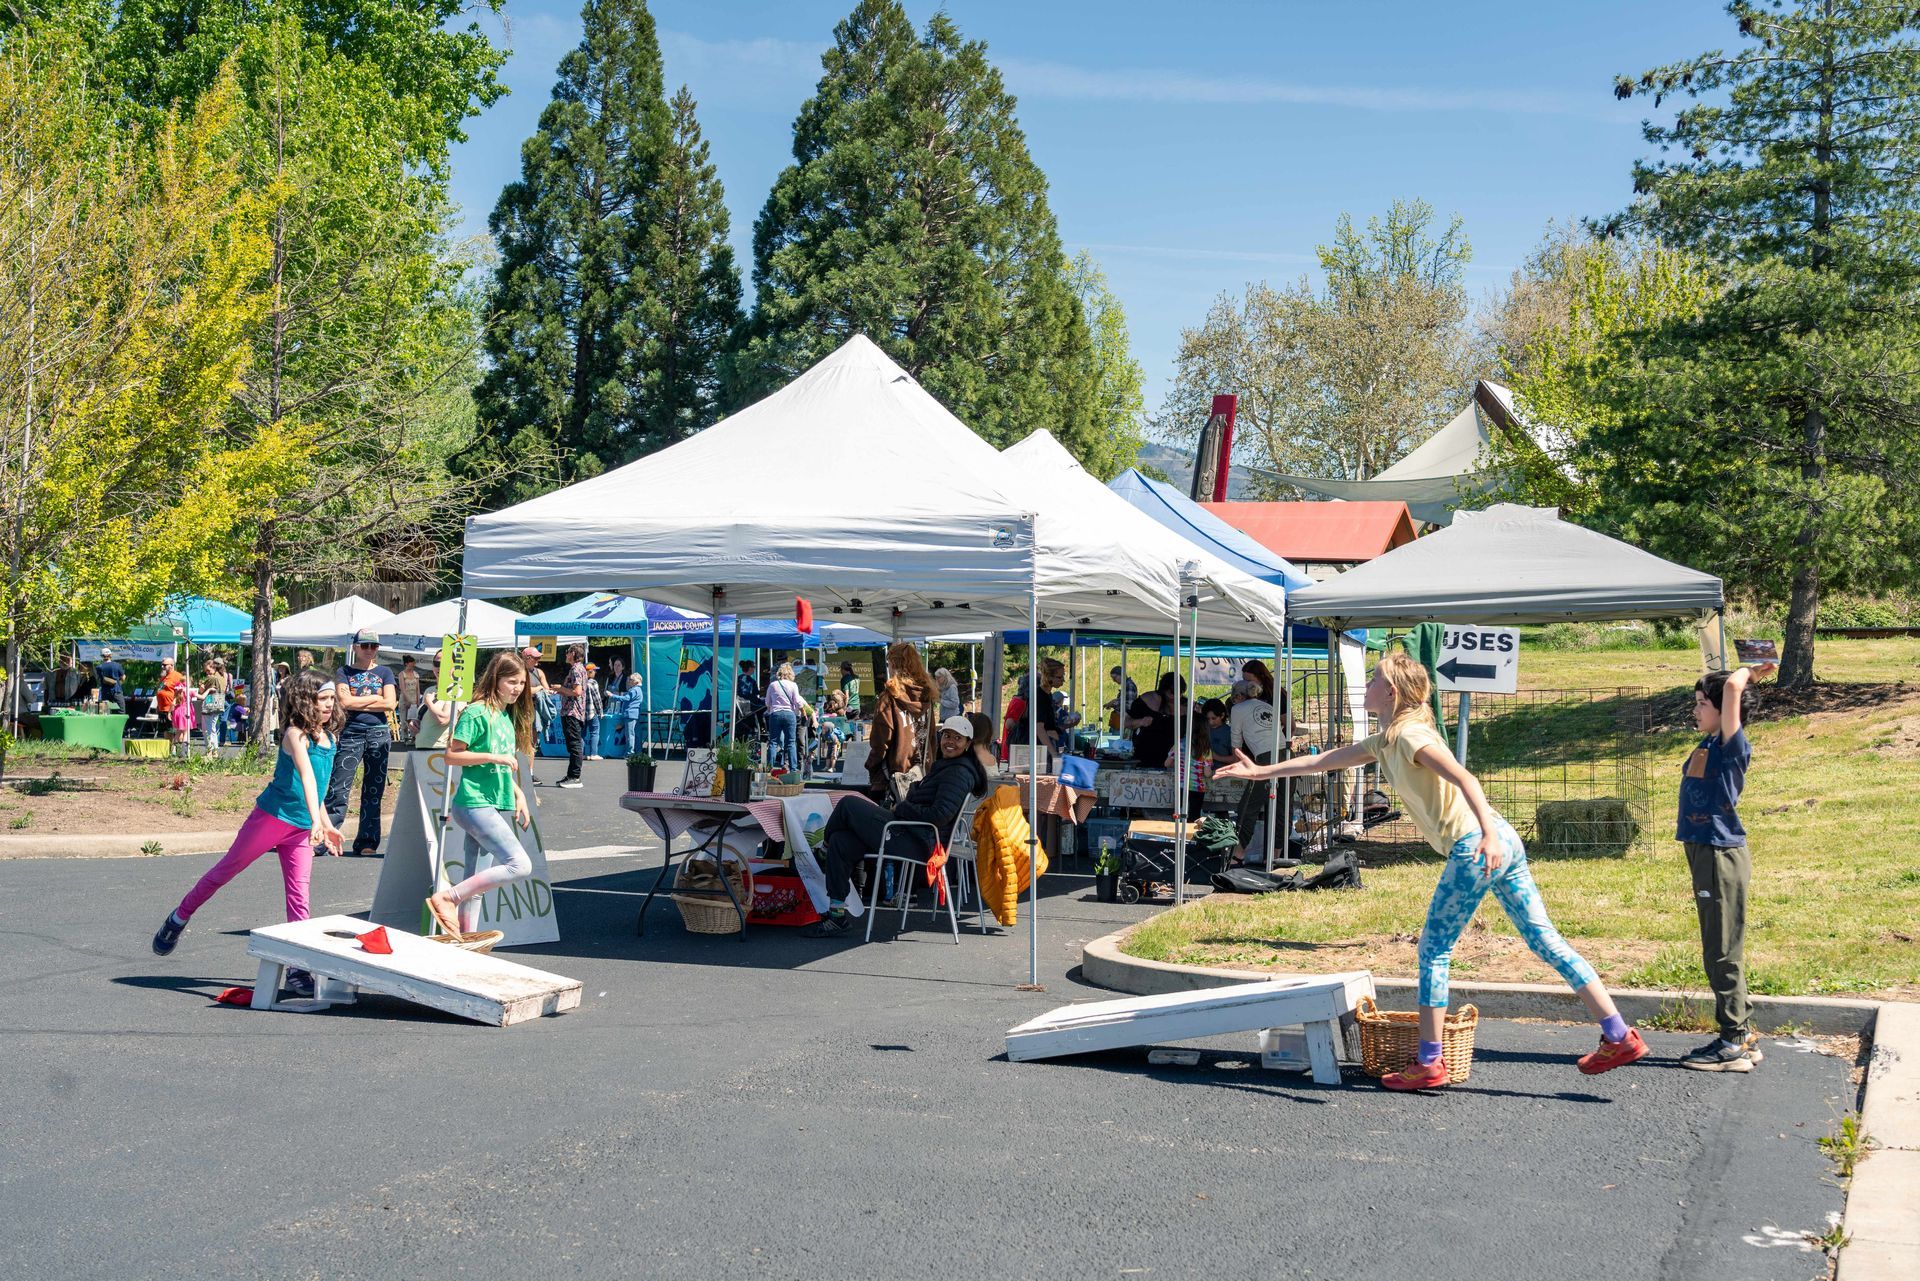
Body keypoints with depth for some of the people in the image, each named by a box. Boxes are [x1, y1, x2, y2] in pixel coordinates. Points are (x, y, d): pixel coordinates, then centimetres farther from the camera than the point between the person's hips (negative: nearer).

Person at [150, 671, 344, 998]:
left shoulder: (330, 737, 8)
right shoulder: (296, 734, -15)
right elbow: (306, 775, -30)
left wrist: (327, 824, 22)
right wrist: (316, 820, -43)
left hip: (301, 830, 6)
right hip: (271, 817, -6)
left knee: (298, 896, -2)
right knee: (226, 870, 9)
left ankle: (298, 970, -3)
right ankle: (178, 919, 31)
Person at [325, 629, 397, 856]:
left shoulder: (385, 672, 11)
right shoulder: (344, 672, 7)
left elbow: (390, 703, -3)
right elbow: (344, 701, -9)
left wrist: (357, 703, -5)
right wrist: (374, 698, -4)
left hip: (379, 734, 2)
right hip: (351, 733, -2)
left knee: (374, 791, 4)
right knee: (338, 789, -9)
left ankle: (366, 843, 9)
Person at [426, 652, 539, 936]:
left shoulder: (508, 716, 17)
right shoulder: (477, 712, -10)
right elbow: (452, 755, -13)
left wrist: (519, 795, 15)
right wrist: (494, 757, -19)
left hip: (494, 806, 9)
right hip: (474, 803, -9)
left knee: (476, 882, 10)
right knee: (520, 865, -19)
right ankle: (446, 898, -14)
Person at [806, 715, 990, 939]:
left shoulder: (960, 773, -11)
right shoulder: (944, 767, 21)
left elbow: (939, 815, -22)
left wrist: (901, 809, -11)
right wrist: (903, 807, 7)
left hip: (916, 844, -10)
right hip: (912, 838, 10)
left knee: (849, 804, -9)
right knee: (841, 841, -1)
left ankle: (823, 851, 18)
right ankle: (838, 916, -2)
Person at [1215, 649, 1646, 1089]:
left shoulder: (1409, 734, -9)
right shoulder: (1386, 740, 20)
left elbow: (1463, 778, -23)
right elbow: (1328, 760, 29)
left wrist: (1487, 832, -35)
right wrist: (1262, 771, 31)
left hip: (1475, 848, -9)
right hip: (1501, 843, 9)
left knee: (1433, 950, 1)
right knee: (1544, 939, 8)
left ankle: (1428, 1064, 6)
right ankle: (1620, 1037, 8)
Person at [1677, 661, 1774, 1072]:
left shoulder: (1732, 746, -12)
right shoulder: (1708, 745, 12)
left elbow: (1731, 687, -24)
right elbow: (1718, 688, 30)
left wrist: (1748, 673, -6)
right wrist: (1753, 673, 22)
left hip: (1722, 854, -9)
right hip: (1705, 853, 9)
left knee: (1723, 953, -5)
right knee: (1720, 953, 14)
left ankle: (1735, 1044, 0)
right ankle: (1743, 1037, 21)